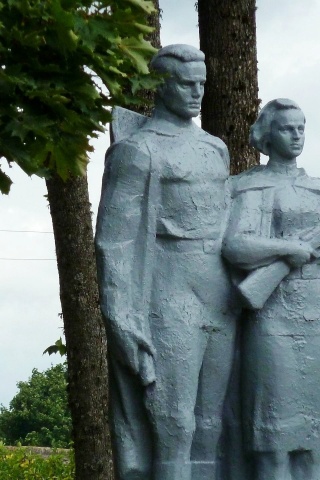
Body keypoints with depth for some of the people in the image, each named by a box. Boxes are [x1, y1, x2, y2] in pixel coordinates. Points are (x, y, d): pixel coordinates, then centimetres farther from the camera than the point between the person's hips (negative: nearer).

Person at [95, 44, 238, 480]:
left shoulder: (216, 149, 17)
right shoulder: (136, 150, -6)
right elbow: (114, 240, -11)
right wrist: (121, 325, -18)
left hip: (218, 308, 7)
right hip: (168, 308, -7)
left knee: (207, 429, 6)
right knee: (171, 431, -9)